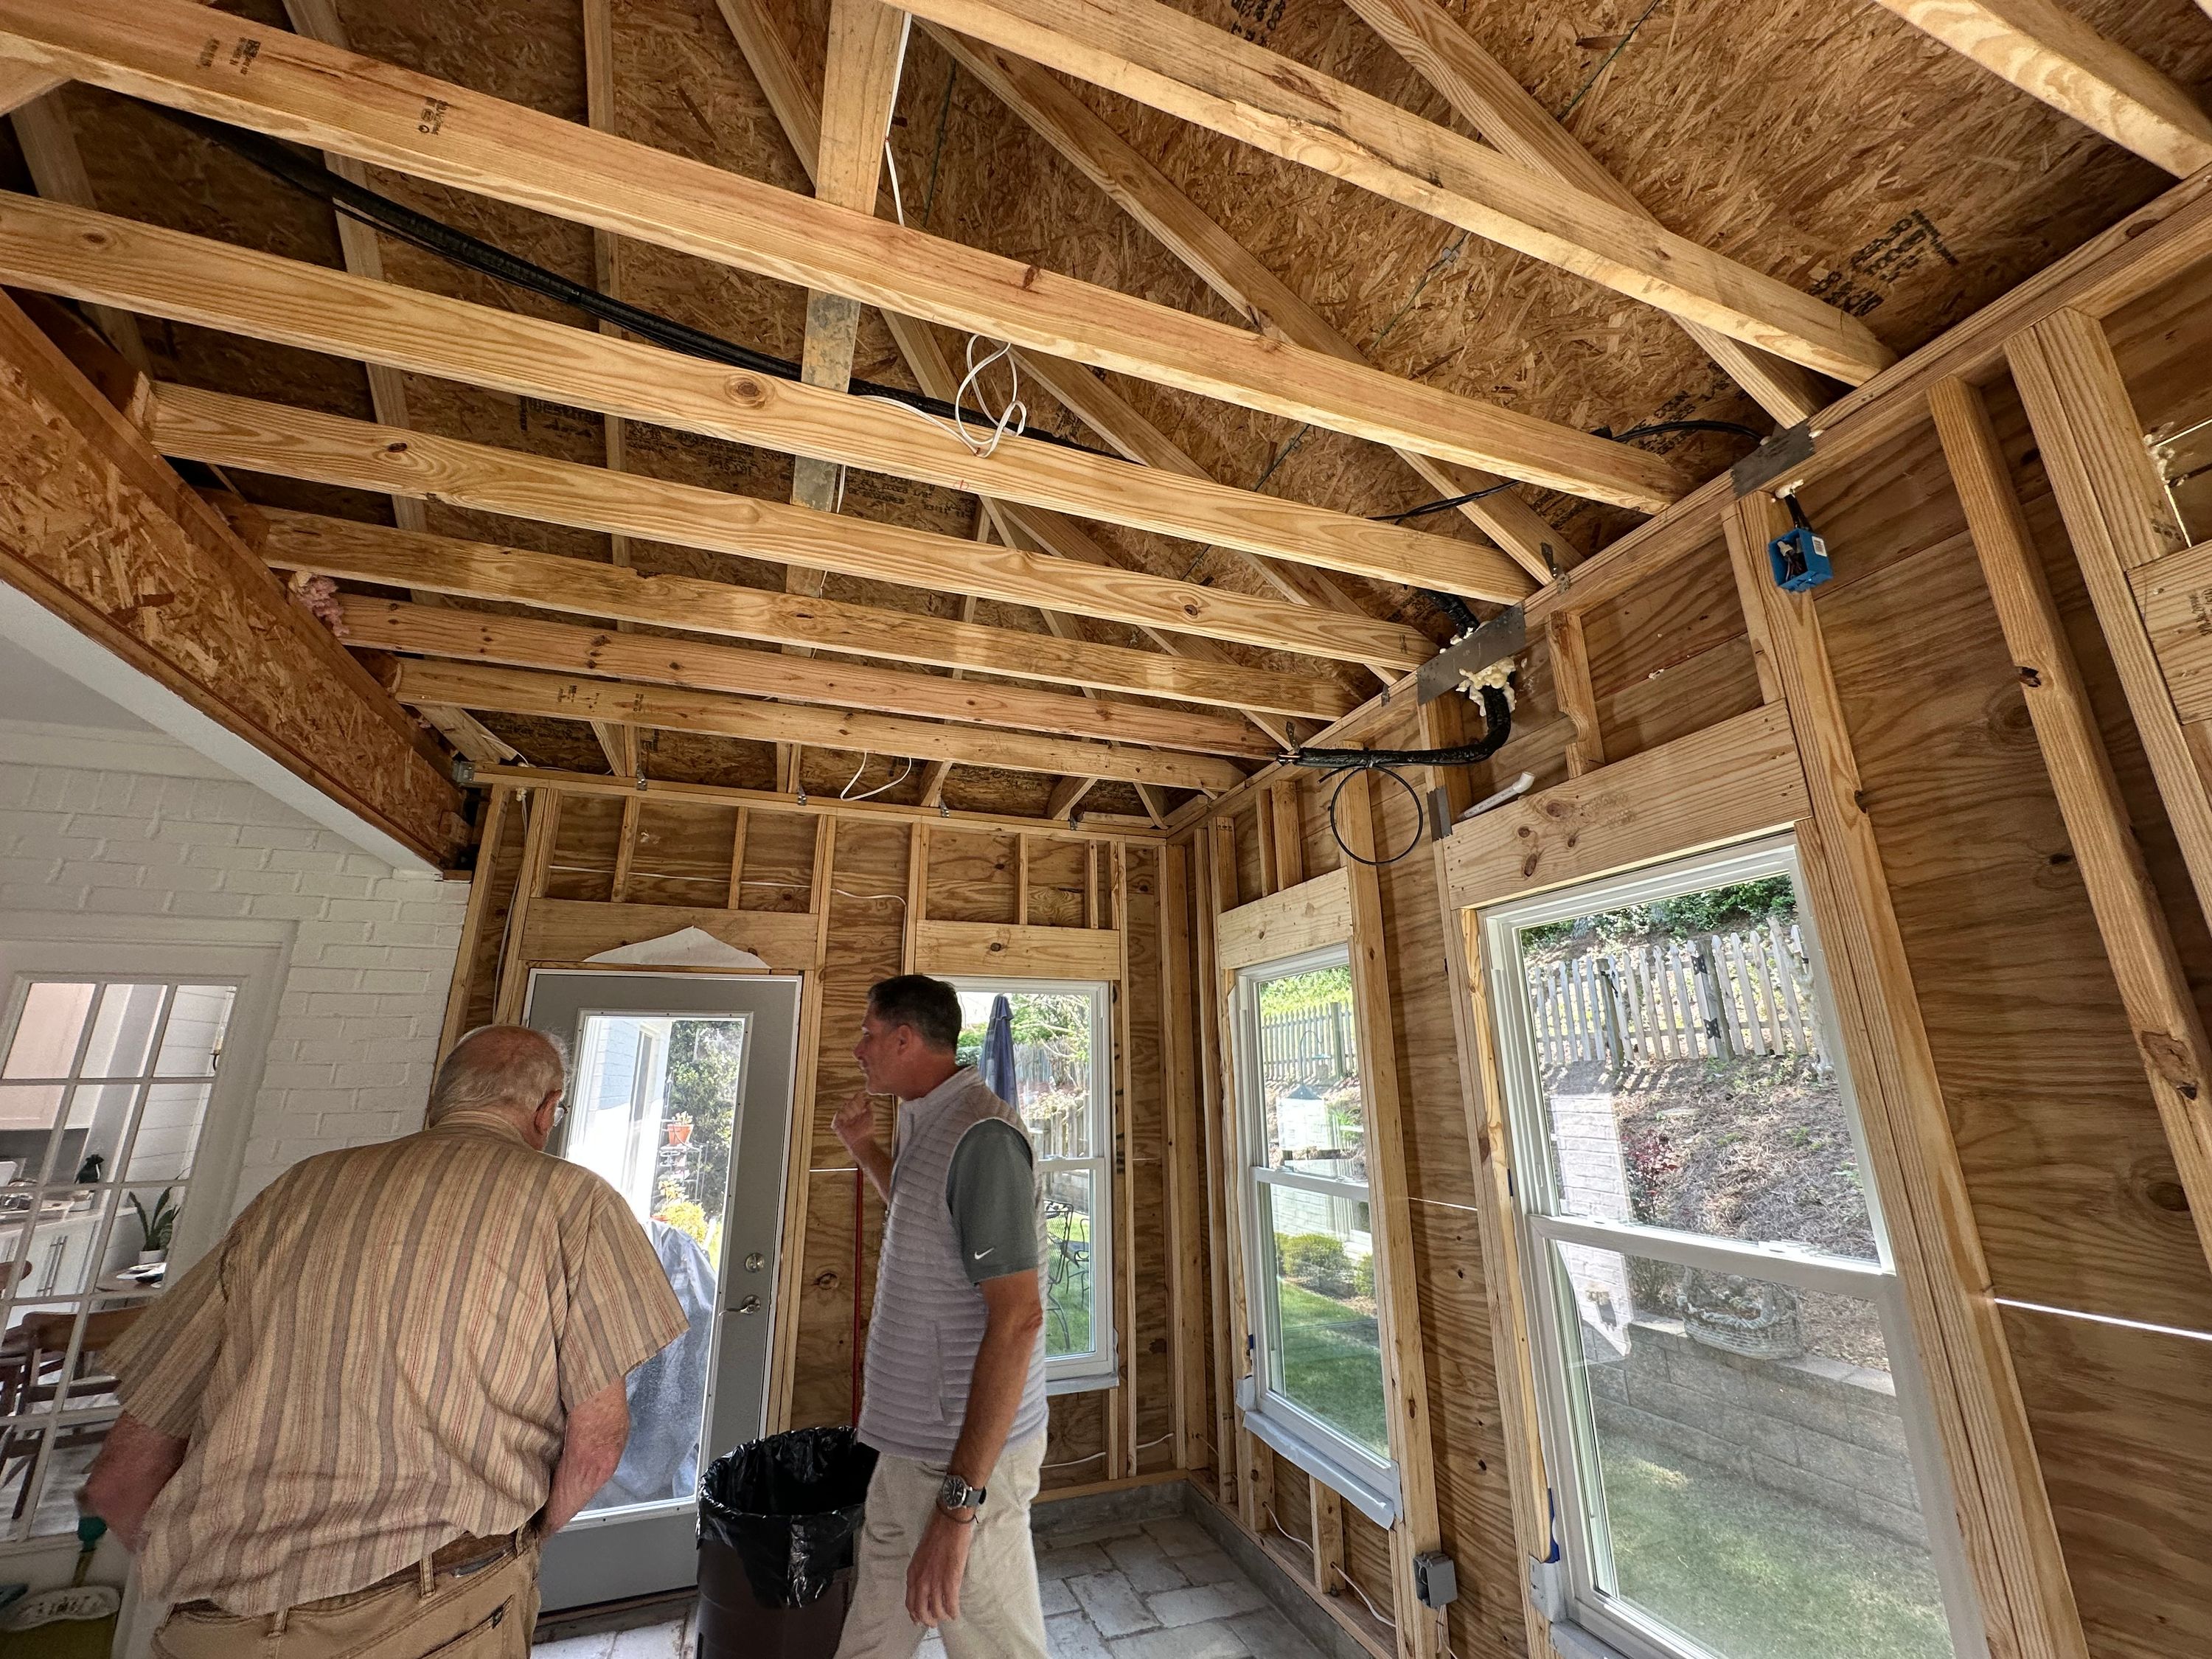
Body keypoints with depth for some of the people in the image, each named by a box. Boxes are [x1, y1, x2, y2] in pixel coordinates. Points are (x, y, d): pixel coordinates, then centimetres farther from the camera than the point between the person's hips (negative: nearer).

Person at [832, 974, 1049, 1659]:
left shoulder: (981, 1136, -25)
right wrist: (865, 1150, 15)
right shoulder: (930, 1124, 6)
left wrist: (958, 1501, -26)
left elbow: (1018, 1317, -27)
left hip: (963, 1456, -9)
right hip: (908, 1445, 9)